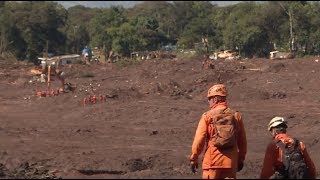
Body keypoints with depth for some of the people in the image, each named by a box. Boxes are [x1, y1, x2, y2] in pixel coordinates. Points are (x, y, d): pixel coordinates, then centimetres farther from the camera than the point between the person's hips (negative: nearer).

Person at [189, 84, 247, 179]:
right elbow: (242, 141, 11)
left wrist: (193, 159, 4)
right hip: (230, 162, 3)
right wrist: (241, 159, 21)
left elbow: (199, 140, -5)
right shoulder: (236, 116, 6)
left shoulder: (207, 116, -4)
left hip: (212, 161, -3)